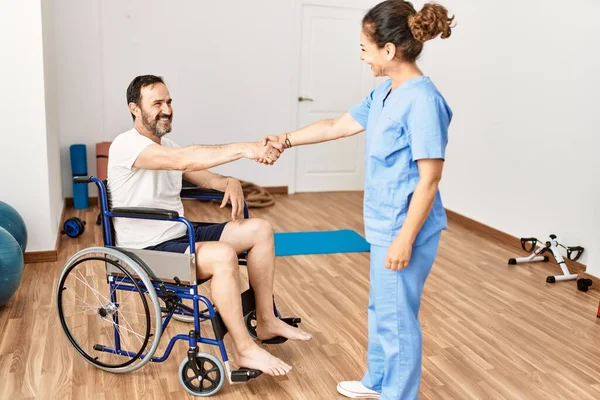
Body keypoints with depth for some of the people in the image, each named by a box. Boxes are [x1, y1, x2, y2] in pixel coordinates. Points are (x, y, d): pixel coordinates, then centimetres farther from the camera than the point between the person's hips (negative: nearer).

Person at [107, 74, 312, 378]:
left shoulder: (167, 146, 12)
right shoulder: (126, 145, -17)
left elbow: (205, 178, 17)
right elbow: (183, 160, -34)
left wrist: (231, 183, -8)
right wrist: (243, 150, -42)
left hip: (181, 236, 9)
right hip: (148, 251, -9)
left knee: (260, 230, -1)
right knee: (223, 255, -34)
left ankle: (266, 321, 6)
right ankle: (245, 351, -20)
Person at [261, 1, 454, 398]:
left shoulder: (422, 100, -21)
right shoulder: (384, 93, 6)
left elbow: (429, 180, -21)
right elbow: (338, 126, 19)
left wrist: (405, 240, -20)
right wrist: (286, 140, 20)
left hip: (405, 229, -9)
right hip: (385, 225, 9)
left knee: (398, 317, 7)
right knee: (381, 310, 22)